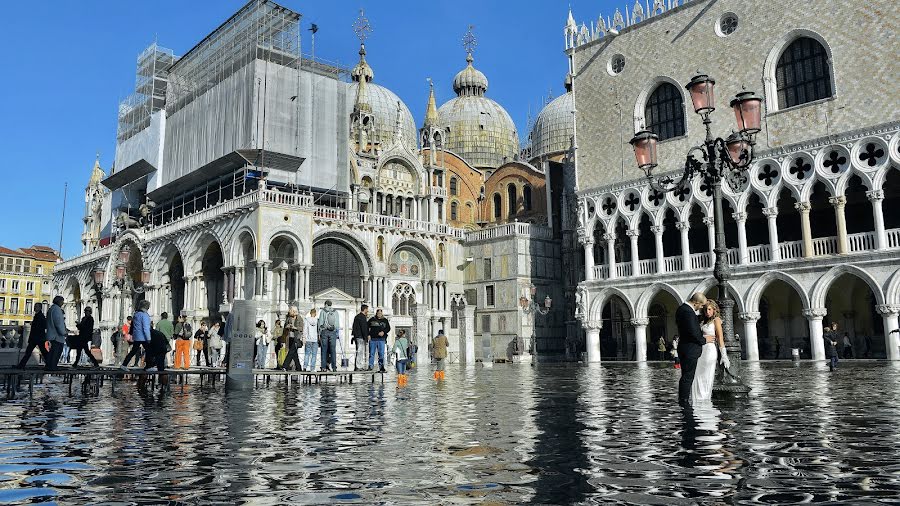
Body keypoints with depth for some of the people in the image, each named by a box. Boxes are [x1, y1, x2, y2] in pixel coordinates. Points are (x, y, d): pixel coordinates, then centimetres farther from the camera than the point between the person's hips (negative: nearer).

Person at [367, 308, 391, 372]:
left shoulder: (385, 320, 11)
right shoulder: (372, 320, 9)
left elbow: (388, 328, 9)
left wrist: (383, 332, -9)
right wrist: (368, 335, -1)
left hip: (381, 339, 0)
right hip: (372, 339, 0)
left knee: (381, 353, -2)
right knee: (371, 353, 2)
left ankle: (381, 367, 2)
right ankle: (370, 366, 9)